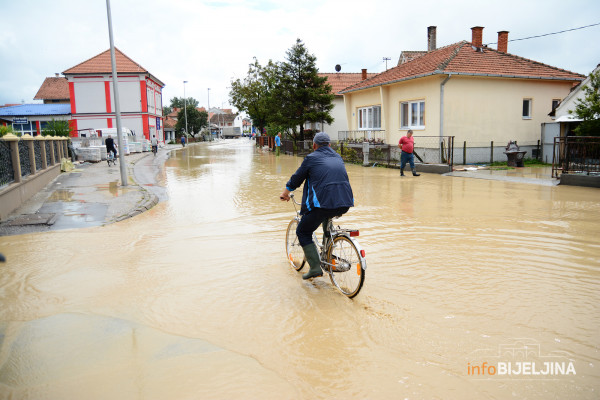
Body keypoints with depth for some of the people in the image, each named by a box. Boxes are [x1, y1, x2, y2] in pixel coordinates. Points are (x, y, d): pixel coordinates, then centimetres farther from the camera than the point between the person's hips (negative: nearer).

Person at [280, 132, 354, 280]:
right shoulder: (338, 157, 22)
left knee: (303, 232, 13)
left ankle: (315, 267, 1)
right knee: (327, 216, 39)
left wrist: (285, 193, 33)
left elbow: (297, 178, 16)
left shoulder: (311, 158, 7)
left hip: (323, 203, -6)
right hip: (345, 204, 6)